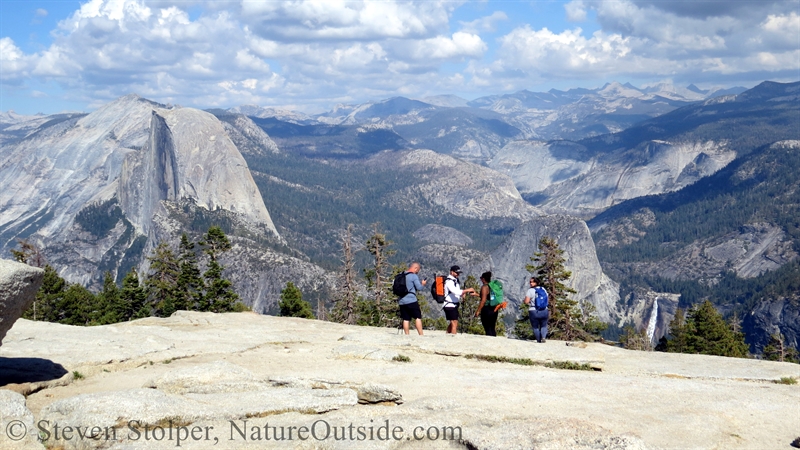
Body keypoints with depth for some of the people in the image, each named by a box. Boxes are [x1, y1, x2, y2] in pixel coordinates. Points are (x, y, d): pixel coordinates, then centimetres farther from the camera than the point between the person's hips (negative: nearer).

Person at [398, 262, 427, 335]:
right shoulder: (414, 276, -7)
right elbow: (419, 288, -9)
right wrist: (422, 284, 10)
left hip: (402, 301, 6)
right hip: (411, 300, -6)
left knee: (405, 319, 7)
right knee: (418, 317, -3)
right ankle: (421, 335, -8)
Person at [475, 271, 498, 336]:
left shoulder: (484, 287, -12)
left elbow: (483, 300, -18)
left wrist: (478, 310, -15)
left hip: (486, 310, -8)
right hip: (494, 310, 8)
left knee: (488, 329, -5)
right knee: (492, 329, 14)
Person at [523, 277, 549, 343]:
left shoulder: (530, 291, -11)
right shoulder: (543, 289, 5)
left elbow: (526, 302, -16)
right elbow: (546, 300, 11)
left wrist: (523, 301, 6)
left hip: (534, 311, -4)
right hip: (544, 311, 4)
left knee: (535, 327, 13)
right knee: (543, 326, 18)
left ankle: (539, 340, 15)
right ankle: (543, 337, -7)